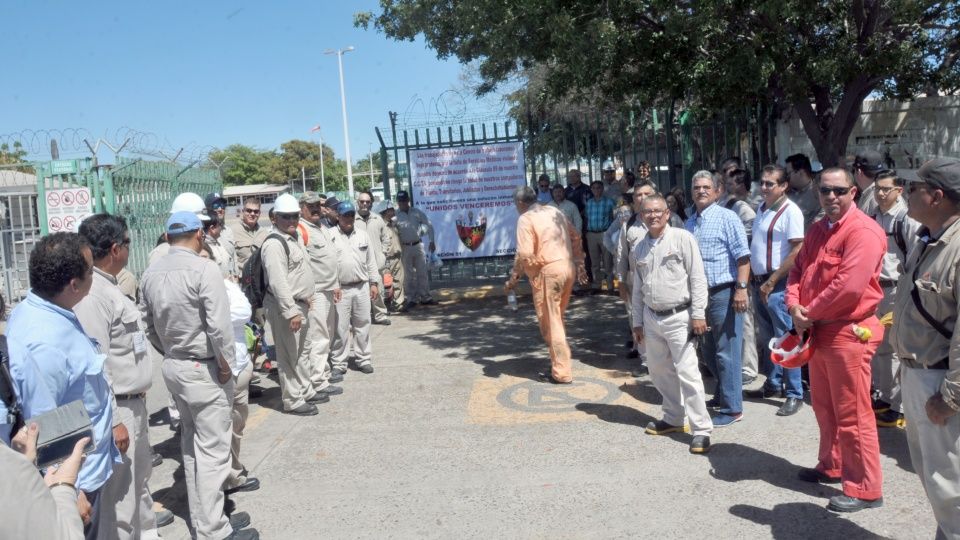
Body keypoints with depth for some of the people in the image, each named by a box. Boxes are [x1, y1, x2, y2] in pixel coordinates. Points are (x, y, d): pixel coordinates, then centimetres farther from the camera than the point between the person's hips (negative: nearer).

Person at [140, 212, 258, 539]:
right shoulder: (204, 269, -17)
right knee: (213, 449, 0)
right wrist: (227, 364, -11)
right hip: (204, 369, -8)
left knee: (192, 444, 18)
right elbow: (219, 325, -22)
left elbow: (149, 326, 8)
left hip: (172, 366, 8)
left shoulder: (151, 273, 5)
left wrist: (170, 353, 15)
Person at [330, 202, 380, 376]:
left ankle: (363, 359, 21)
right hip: (340, 289, -3)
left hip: (362, 287, 4)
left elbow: (371, 261, 13)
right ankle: (338, 363, 10)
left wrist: (374, 283, 9)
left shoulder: (363, 235, 9)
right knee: (340, 327, 0)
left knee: (362, 325, 10)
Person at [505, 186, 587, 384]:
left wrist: (514, 278, -7)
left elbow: (524, 253, -16)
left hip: (547, 272, -7)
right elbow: (575, 236, 19)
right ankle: (559, 364, 25)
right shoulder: (554, 211, 15)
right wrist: (579, 263, 24)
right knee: (557, 319, 18)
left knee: (550, 323, 1)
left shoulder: (525, 219, -8)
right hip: (568, 268, 8)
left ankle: (561, 372, 6)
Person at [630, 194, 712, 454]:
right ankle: (673, 418, 32)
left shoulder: (682, 238, -7)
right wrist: (637, 322, 15)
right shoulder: (639, 249, 10)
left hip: (678, 316, -6)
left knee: (687, 372, -7)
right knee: (659, 371, 15)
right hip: (651, 317, 6)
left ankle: (702, 429, 2)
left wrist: (698, 314, -14)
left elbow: (698, 278, -10)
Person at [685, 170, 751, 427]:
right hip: (700, 294, 8)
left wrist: (742, 288, -21)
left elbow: (743, 256, -13)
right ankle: (721, 395, 35)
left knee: (726, 352, -2)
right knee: (709, 352, 17)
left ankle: (732, 408, 8)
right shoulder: (689, 223, 14)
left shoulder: (727, 218, -7)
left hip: (724, 293, -7)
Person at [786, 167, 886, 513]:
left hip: (849, 332, -9)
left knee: (852, 414, -3)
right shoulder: (817, 231, 13)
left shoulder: (863, 231, -17)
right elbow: (798, 270, 14)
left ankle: (865, 489, 8)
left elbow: (849, 287, -26)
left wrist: (810, 313, -14)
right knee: (823, 407, 20)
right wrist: (795, 307, -5)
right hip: (817, 331, 9)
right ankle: (831, 467, 36)